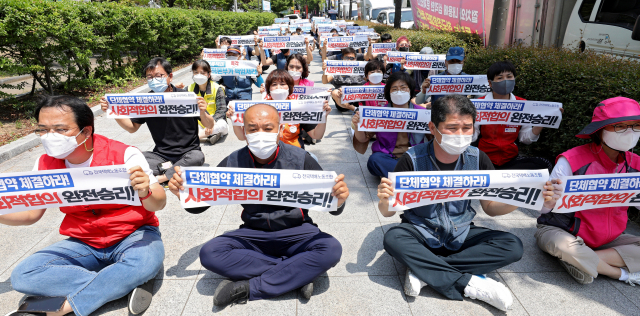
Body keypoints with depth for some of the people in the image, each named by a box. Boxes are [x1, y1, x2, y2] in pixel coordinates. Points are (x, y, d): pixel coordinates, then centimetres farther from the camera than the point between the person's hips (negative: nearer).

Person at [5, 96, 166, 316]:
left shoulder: (124, 155, -16)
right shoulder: (45, 165, -1)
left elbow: (158, 204, -16)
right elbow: (31, 214, 9)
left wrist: (145, 193, -40)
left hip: (132, 235, -4)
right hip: (84, 244, 5)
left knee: (147, 261, -37)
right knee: (22, 276, -18)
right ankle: (126, 284, -20)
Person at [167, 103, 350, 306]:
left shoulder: (299, 159, -12)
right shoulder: (233, 163, -7)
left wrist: (339, 200, -35)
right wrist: (183, 192, -21)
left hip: (295, 232, -1)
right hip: (252, 234, 2)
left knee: (331, 249, -30)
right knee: (209, 253, -24)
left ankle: (249, 288, -24)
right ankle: (298, 274, -21)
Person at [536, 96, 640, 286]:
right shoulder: (572, 160, -20)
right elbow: (542, 210, -21)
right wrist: (548, 203, -46)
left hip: (608, 238, 5)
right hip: (561, 231, -5)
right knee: (566, 247, -38)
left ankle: (583, 262, -17)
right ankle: (621, 273, -10)